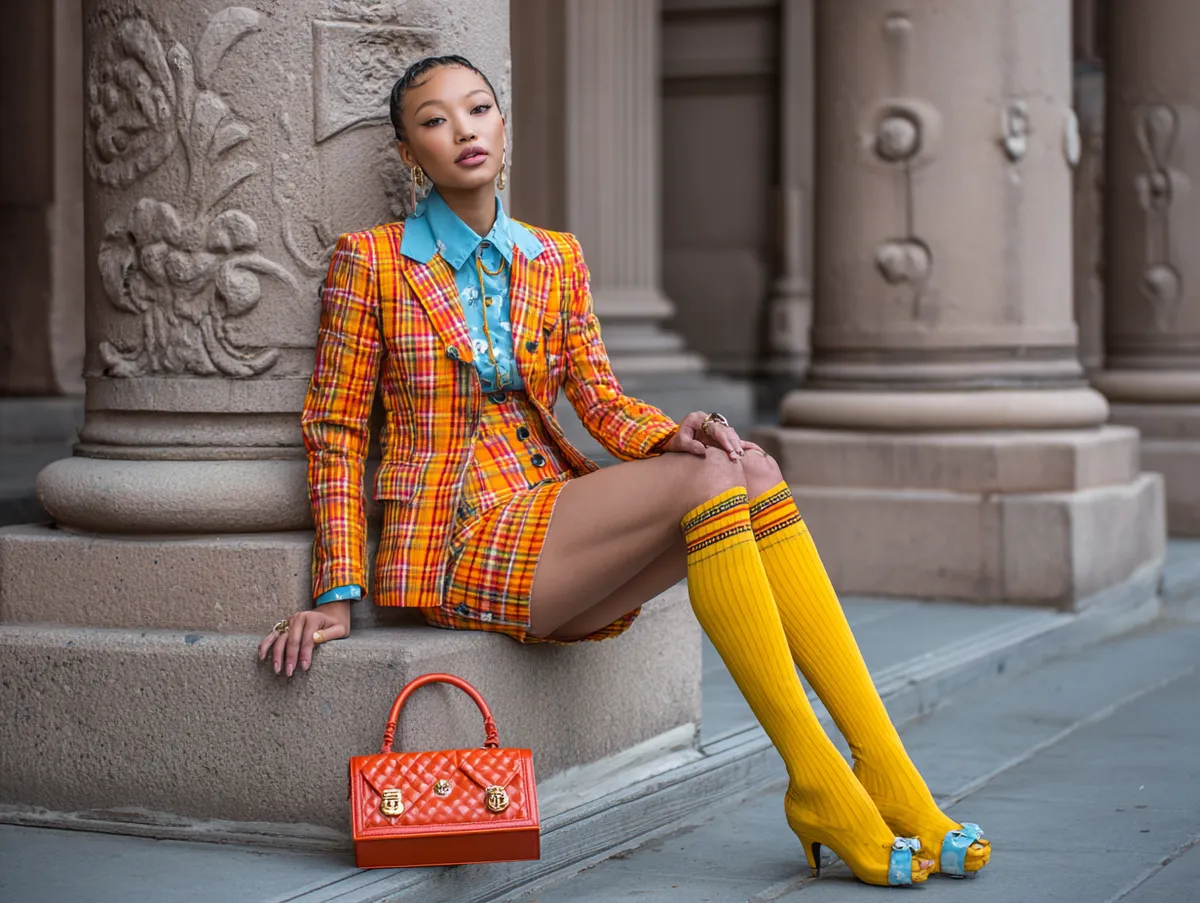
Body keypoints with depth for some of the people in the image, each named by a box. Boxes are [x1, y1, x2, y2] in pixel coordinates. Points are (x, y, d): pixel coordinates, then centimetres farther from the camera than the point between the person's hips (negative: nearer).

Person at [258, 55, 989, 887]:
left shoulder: (555, 259, 15)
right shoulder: (371, 262, 0)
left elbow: (600, 399, 10)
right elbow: (335, 431, -1)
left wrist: (674, 434, -14)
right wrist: (337, 595, -8)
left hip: (554, 517, 6)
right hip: (460, 548, -5)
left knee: (754, 469, -21)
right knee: (708, 479, -26)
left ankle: (886, 773, -27)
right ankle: (817, 785, -26)